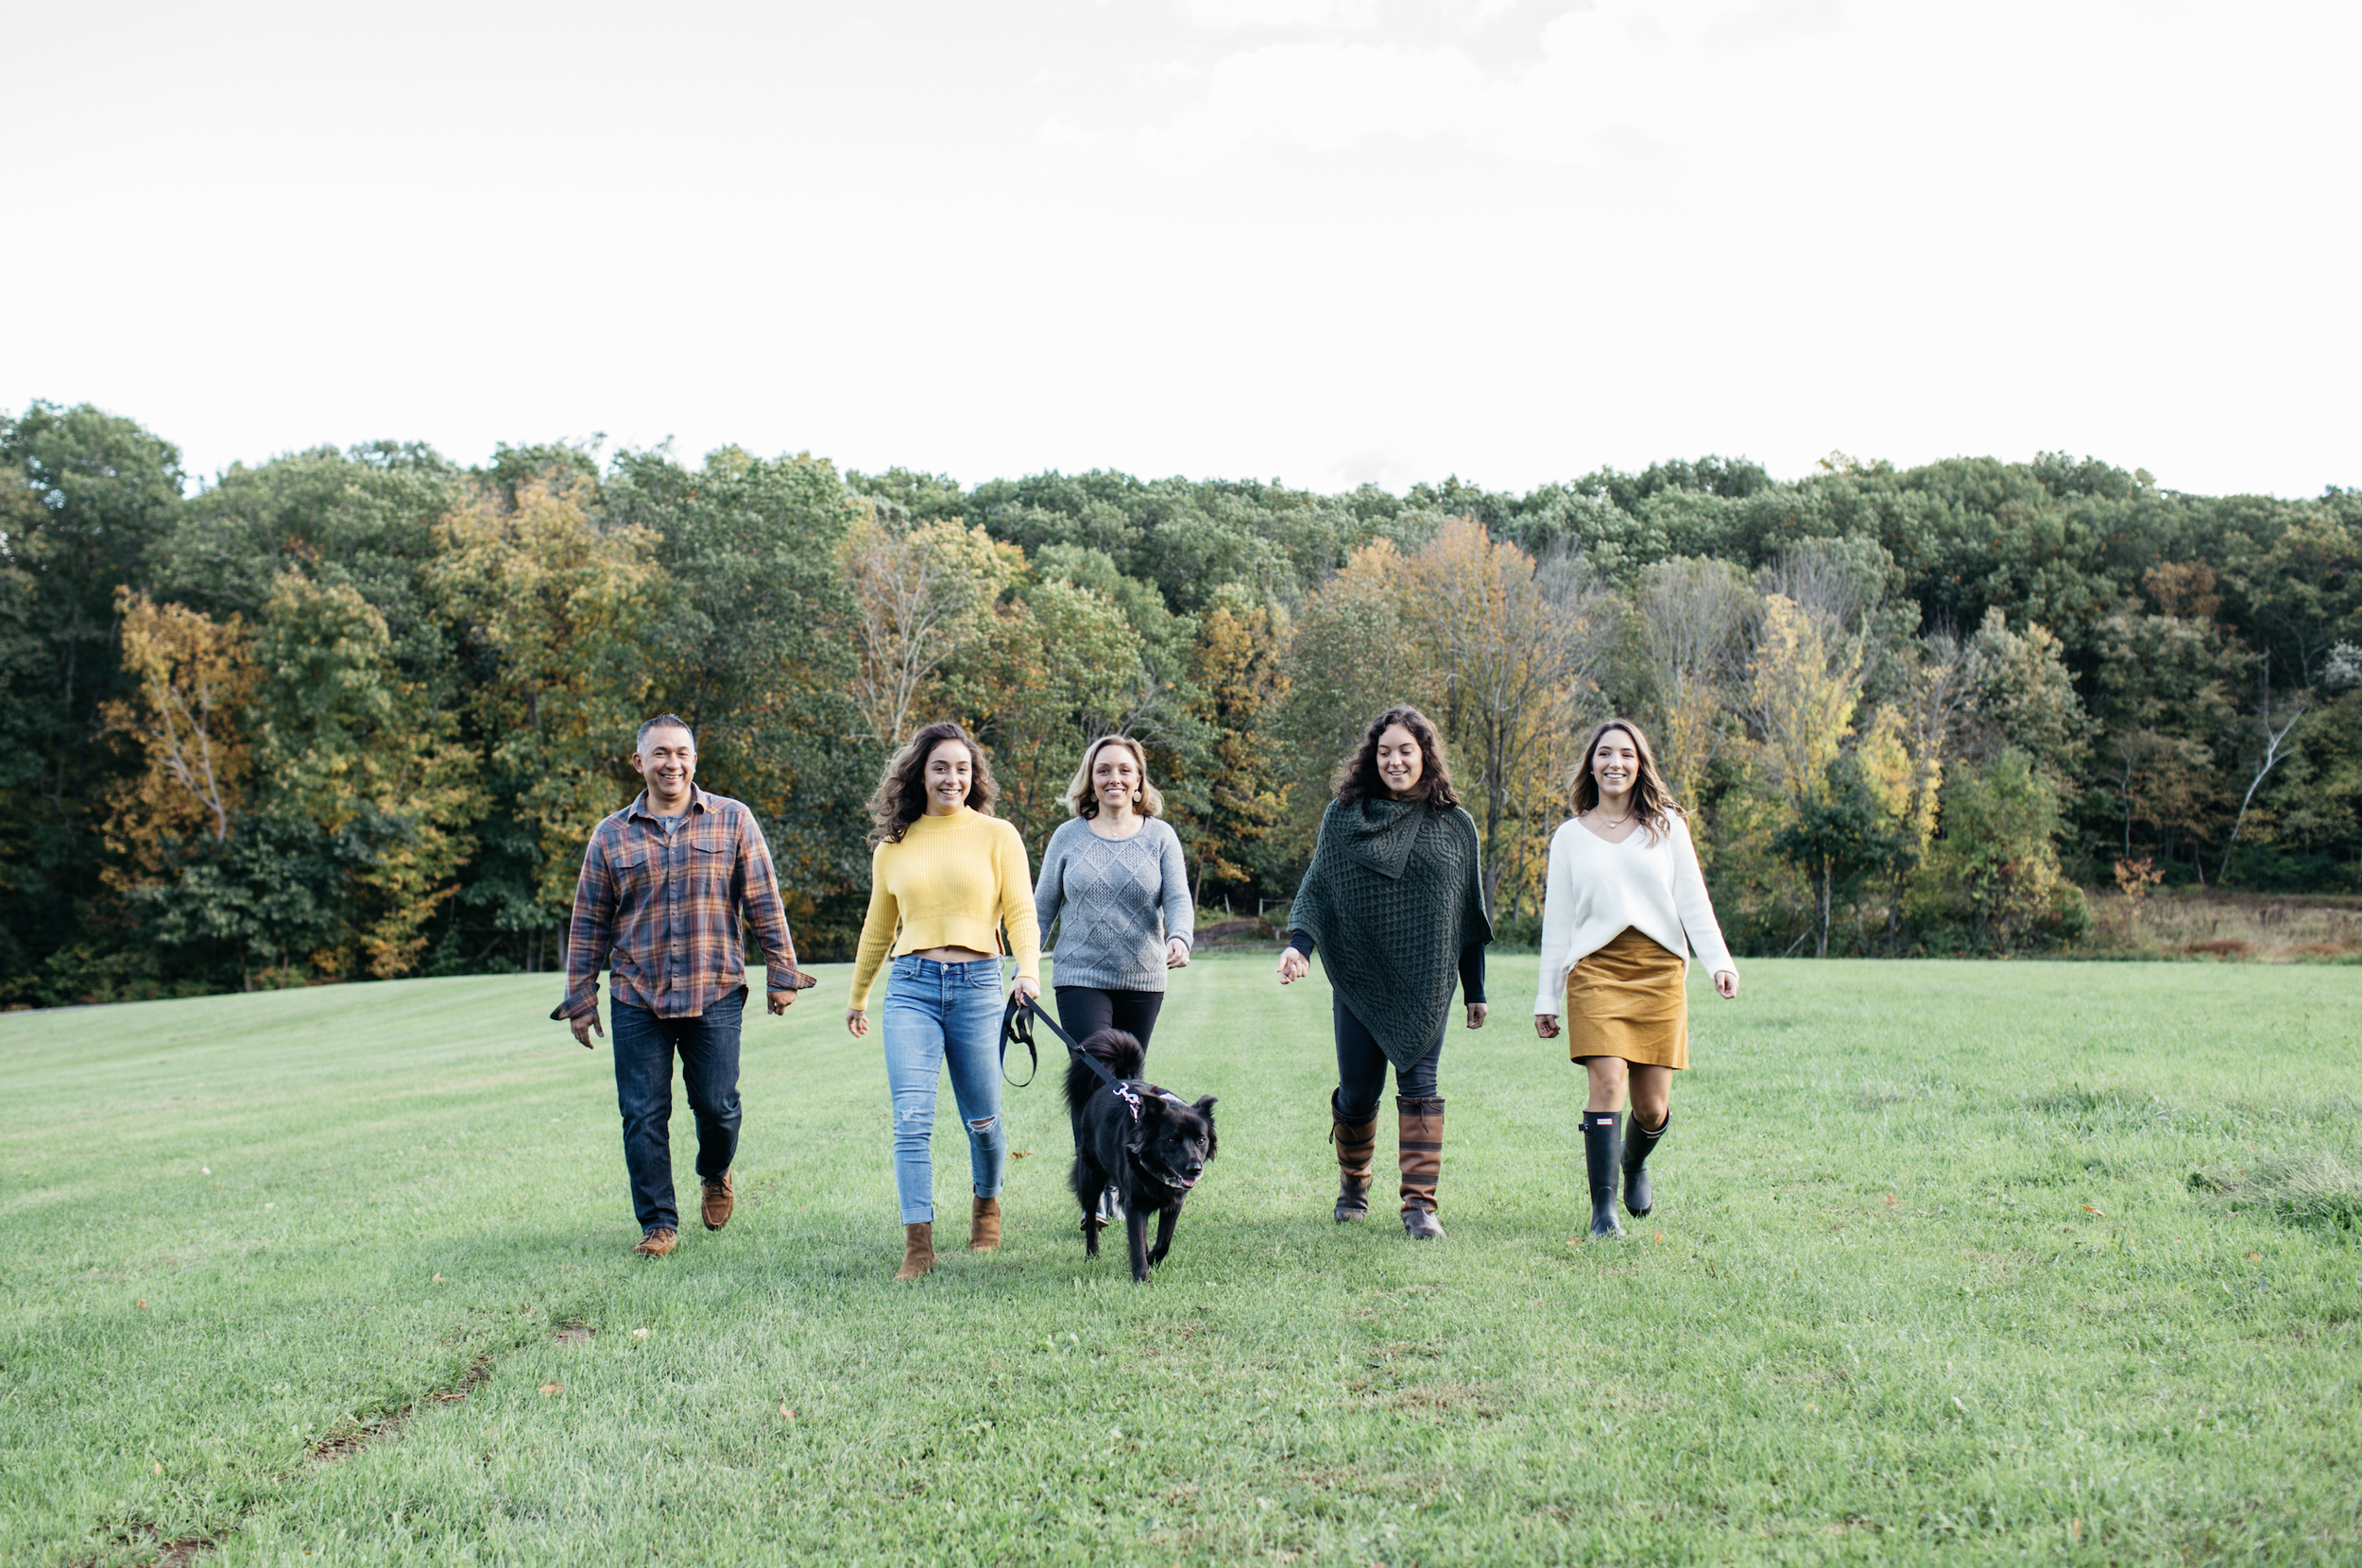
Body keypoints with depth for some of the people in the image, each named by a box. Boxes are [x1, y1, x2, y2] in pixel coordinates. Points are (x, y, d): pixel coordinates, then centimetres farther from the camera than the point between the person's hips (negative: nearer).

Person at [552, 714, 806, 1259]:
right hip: (637, 998, 1)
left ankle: (715, 1175, 35)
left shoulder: (733, 821, 3)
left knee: (717, 1105, 3)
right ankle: (658, 1222, 12)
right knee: (644, 1115, 0)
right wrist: (580, 998, 8)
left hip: (715, 994, -1)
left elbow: (764, 902, 4)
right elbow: (589, 924, 10)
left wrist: (781, 972, 1)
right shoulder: (611, 836, 6)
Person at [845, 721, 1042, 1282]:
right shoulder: (894, 846, 11)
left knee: (982, 1119, 9)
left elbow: (1021, 912, 0)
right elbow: (878, 928, 22)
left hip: (977, 985, -1)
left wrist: (1029, 969, -18)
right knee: (912, 1119, -10)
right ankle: (918, 1243, -6)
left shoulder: (997, 836, 5)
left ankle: (987, 1202, 37)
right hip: (910, 987, 1)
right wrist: (857, 998, 28)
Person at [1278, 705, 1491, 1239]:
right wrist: (1299, 945, -16)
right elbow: (1317, 889, 2)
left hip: (1426, 984, 0)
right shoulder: (1344, 815, 2)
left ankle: (1420, 1204, -2)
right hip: (1359, 979, 0)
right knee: (1357, 1093, 5)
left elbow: (1471, 915, 9)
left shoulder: (1455, 825, 5)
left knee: (1419, 1086, -6)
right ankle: (1353, 1184, 30)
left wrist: (1476, 990, 10)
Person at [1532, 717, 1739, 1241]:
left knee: (1652, 1104, 1)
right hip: (1595, 968, -1)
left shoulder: (1667, 825, 11)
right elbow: (1557, 921, 13)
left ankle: (1634, 1164, 34)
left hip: (1659, 970, 1)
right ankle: (1603, 1209, -10)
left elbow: (1692, 901, 9)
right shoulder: (1570, 835, 11)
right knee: (1607, 1084, -16)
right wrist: (1547, 997, 11)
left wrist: (1719, 961, -4)